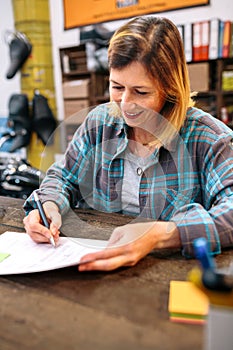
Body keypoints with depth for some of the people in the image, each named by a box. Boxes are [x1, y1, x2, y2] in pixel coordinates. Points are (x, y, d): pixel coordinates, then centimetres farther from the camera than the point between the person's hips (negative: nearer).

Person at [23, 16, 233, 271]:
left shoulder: (206, 137, -12)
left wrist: (162, 234, -39)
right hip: (97, 264, 5)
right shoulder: (99, 122, 2)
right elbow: (64, 178, 10)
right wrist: (49, 206, -12)